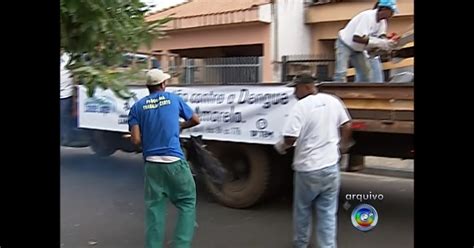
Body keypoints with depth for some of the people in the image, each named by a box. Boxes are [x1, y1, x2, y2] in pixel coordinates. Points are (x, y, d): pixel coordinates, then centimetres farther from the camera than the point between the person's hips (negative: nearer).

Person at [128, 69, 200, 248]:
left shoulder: (137, 106, 6)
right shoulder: (173, 99, 7)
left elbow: (136, 140, -2)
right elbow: (195, 120, 19)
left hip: (151, 164, 2)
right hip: (174, 161, -2)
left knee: (154, 208, 11)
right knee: (187, 203, 8)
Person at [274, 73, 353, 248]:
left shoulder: (301, 106, -16)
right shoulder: (333, 101, 3)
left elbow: (290, 138, -20)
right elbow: (346, 126, 12)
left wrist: (281, 147, 1)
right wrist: (343, 145, 29)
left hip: (308, 168, -4)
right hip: (331, 166, 5)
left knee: (302, 209, 16)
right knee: (327, 212, 12)